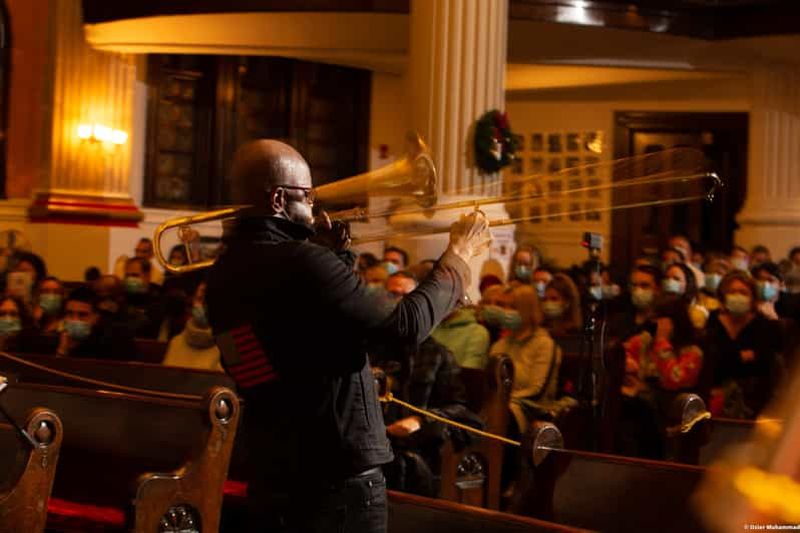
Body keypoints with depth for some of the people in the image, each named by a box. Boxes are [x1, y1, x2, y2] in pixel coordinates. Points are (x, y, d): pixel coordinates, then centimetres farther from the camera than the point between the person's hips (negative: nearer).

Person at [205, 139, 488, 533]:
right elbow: (405, 327, -18)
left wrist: (331, 253, 11)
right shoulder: (301, 263, -21)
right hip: (338, 480, -8)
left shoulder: (224, 275, 5)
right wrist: (459, 256, -6)